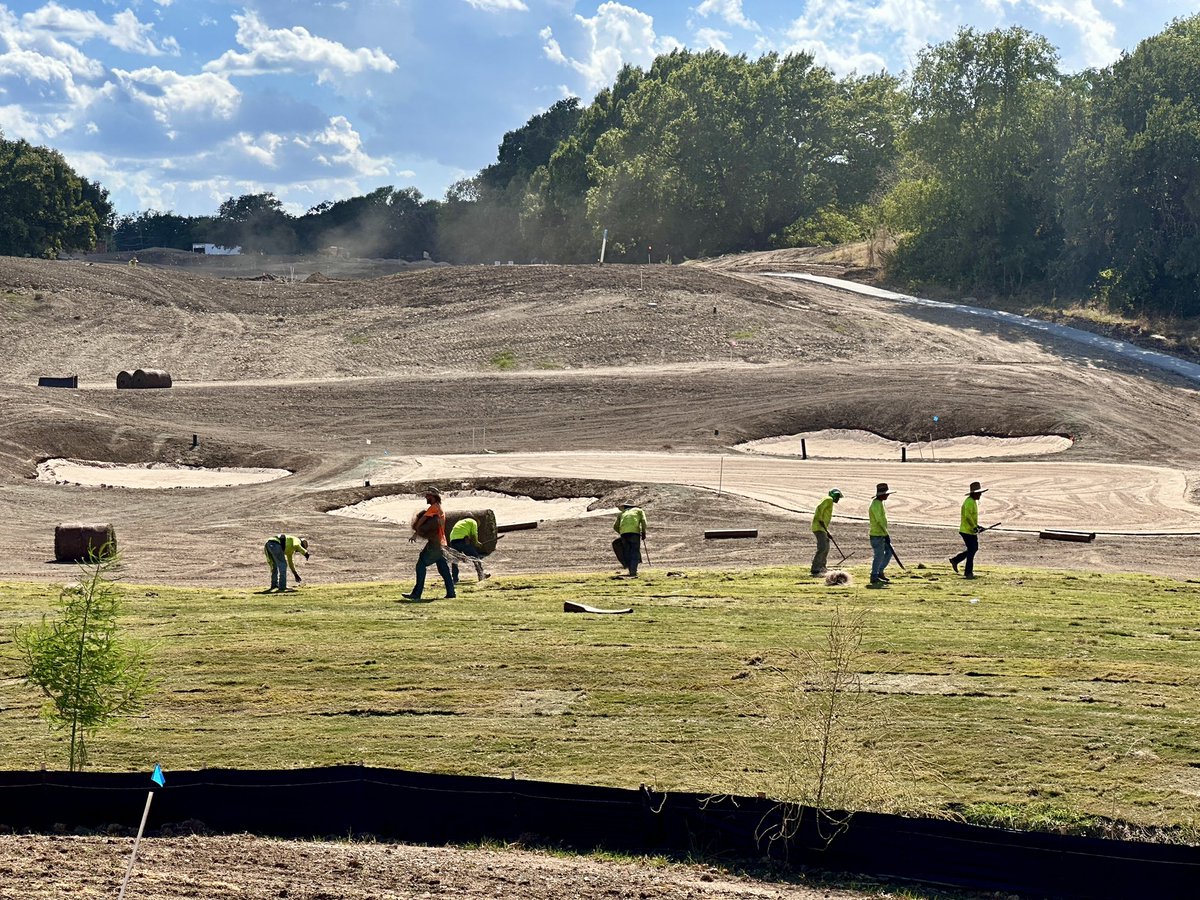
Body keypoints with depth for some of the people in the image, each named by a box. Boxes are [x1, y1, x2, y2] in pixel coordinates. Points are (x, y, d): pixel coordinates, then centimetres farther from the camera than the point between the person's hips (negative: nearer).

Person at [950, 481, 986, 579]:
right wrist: (974, 527, -27)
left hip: (971, 531, 10)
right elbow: (967, 516, -28)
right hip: (967, 531, -10)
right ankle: (968, 573, 3)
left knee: (974, 548, 15)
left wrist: (977, 526, 15)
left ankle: (955, 560, 23)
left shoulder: (973, 501, 14)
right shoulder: (969, 502, -19)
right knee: (972, 550, -5)